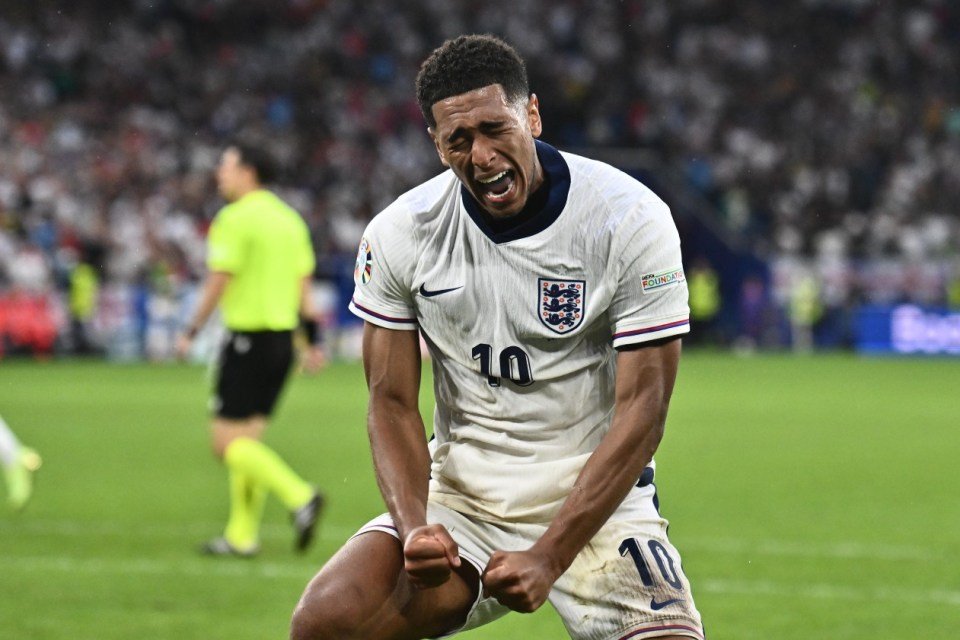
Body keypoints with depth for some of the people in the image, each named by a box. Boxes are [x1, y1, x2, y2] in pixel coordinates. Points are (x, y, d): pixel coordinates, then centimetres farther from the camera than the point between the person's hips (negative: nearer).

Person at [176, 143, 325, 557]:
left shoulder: (236, 218, -11)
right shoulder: (289, 218, 13)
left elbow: (219, 283, -13)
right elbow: (304, 285, 13)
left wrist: (192, 332, -4)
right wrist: (313, 341, 15)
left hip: (248, 338, -8)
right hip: (282, 338, 8)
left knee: (228, 443, -6)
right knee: (247, 440, 14)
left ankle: (299, 496, -20)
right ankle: (243, 535, 14)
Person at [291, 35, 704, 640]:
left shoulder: (632, 220, -12)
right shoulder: (399, 233, -3)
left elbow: (641, 412, -14)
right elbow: (392, 402, 2)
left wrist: (547, 558, -21)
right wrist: (414, 525, -17)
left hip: (596, 500, -2)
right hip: (460, 496, 2)